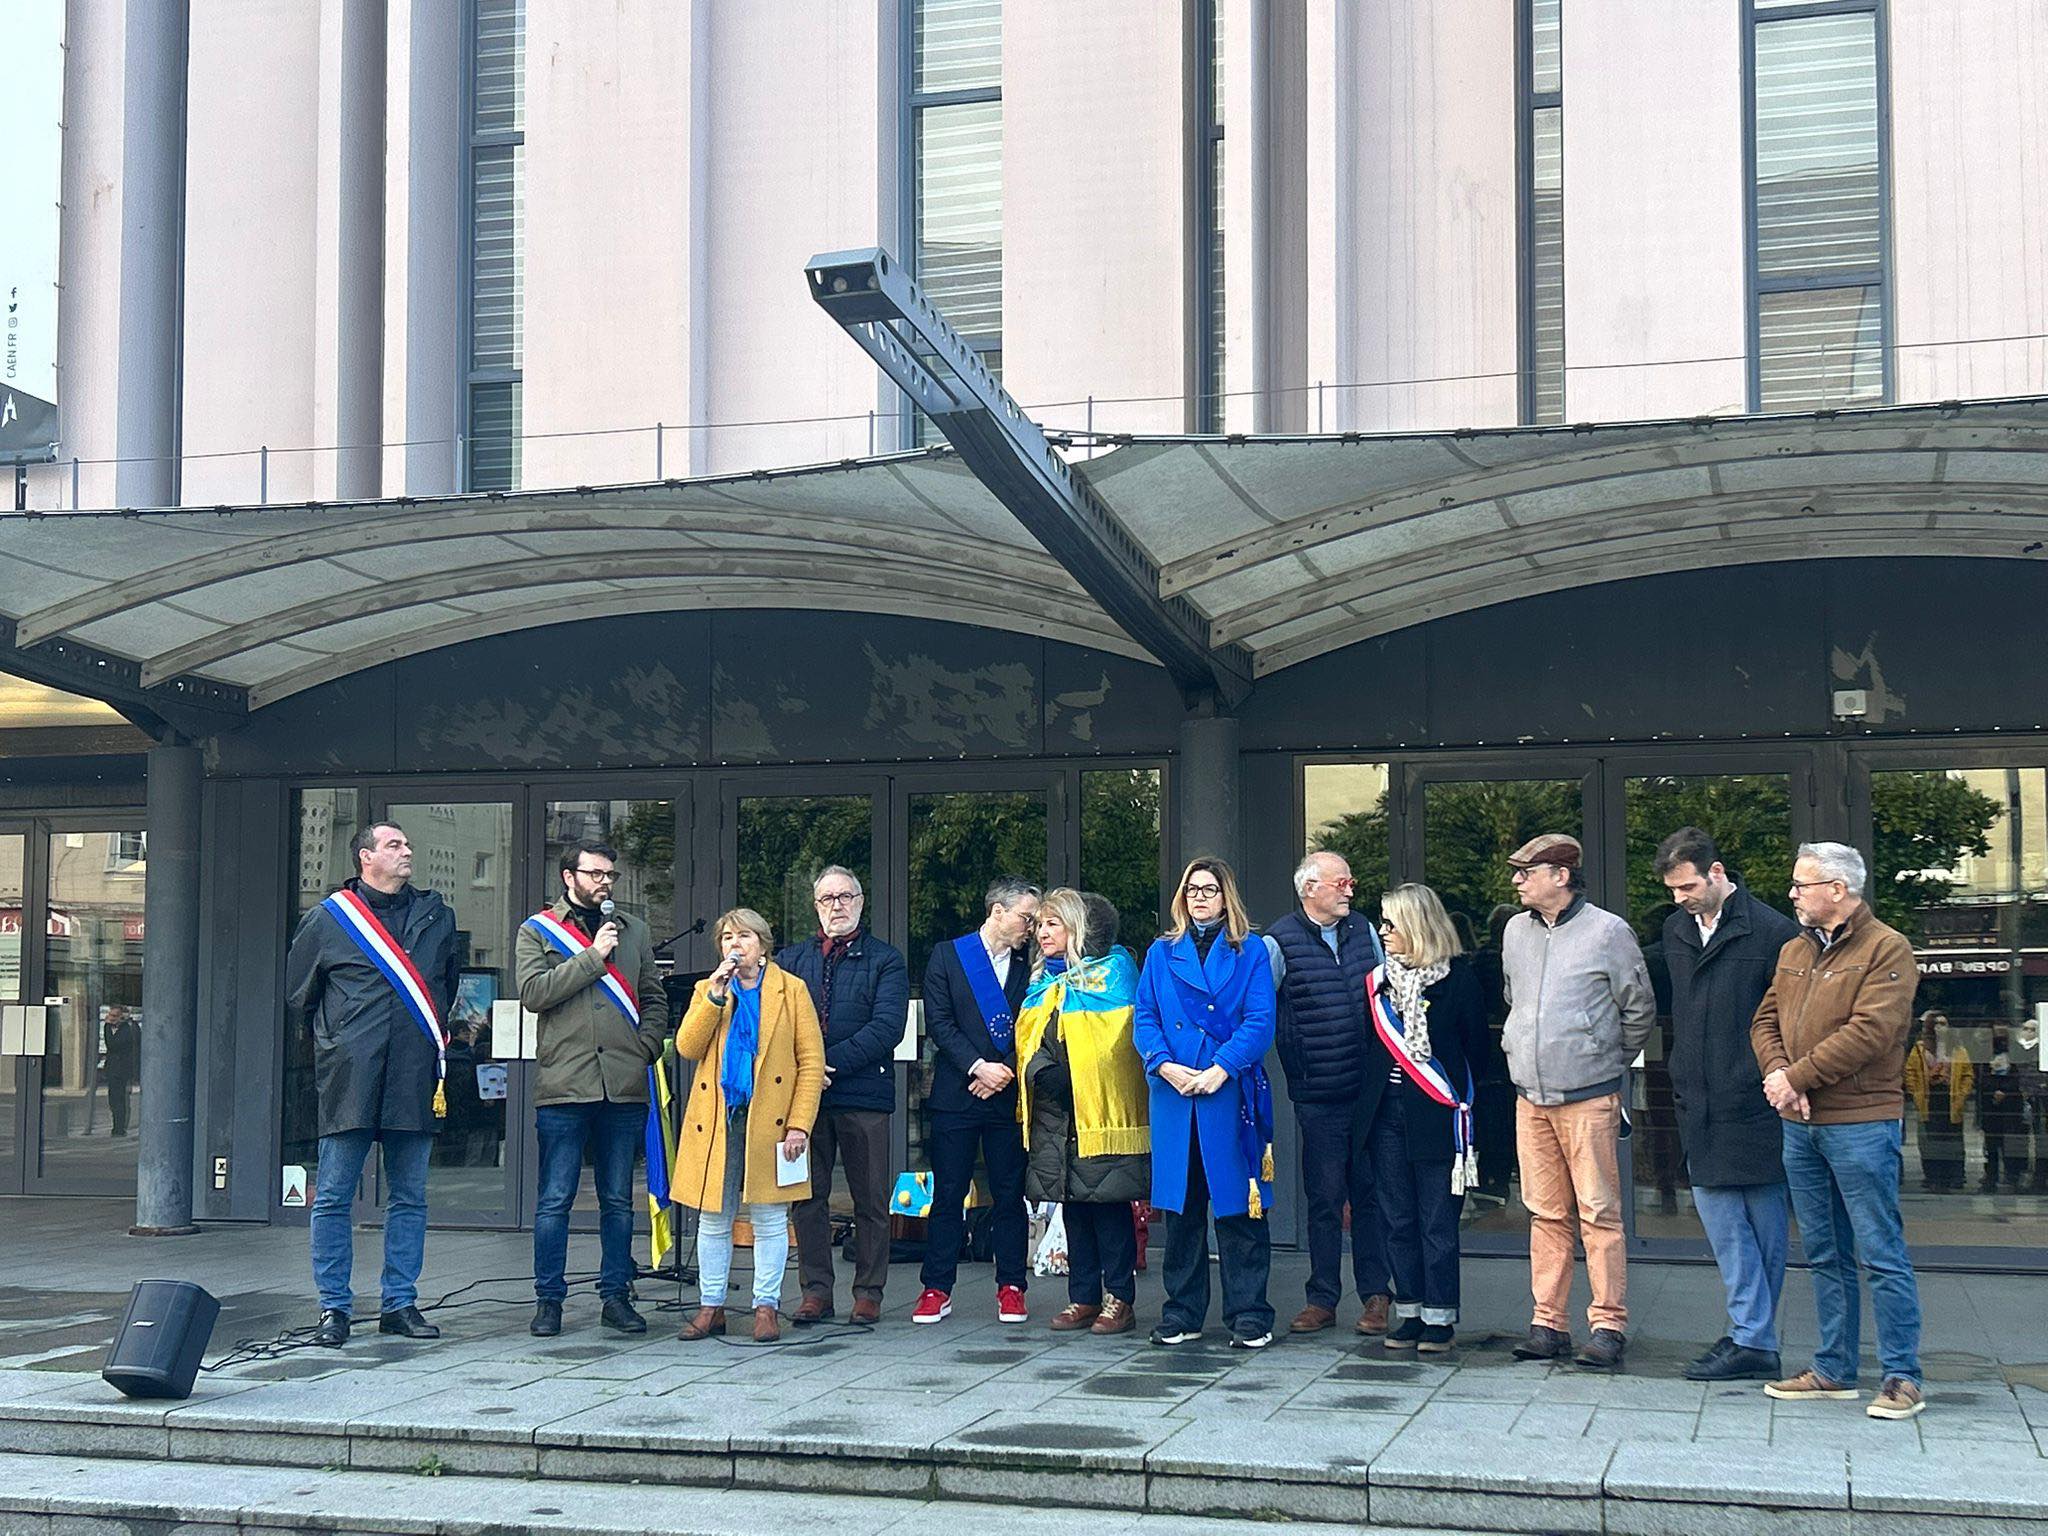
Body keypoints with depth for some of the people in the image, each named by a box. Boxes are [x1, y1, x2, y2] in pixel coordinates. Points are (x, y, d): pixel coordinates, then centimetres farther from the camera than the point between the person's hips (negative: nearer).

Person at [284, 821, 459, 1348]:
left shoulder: (436, 915, 12)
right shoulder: (327, 919, 2)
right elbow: (297, 994, 12)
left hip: (414, 1082, 3)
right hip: (349, 1082, -3)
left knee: (409, 1199, 7)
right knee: (333, 1198, -1)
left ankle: (400, 1304, 15)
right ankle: (333, 1308, 7)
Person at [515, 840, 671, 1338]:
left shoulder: (633, 931, 16)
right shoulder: (536, 931, 7)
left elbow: (655, 999, 19)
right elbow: (533, 993, -9)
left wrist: (645, 1048, 3)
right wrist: (594, 957, -9)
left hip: (624, 1088, 3)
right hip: (563, 1086, -3)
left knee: (618, 1200, 8)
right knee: (555, 1201, 0)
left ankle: (616, 1296, 15)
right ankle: (549, 1300, 8)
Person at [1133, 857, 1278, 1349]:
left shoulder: (1249, 952, 6)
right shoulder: (1161, 953, 14)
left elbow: (1260, 1022, -3)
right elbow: (1144, 1019, 8)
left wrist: (1221, 1069, -14)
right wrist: (1166, 1066, -9)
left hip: (1230, 1091, -2)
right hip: (1173, 1091, 3)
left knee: (1238, 1205, -2)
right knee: (1180, 1205, 6)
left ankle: (1249, 1315, 4)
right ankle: (1182, 1312, 15)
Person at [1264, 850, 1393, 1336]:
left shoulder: (1365, 931, 10)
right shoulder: (1279, 943, -5)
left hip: (1369, 1090, 3)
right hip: (1317, 1094, -3)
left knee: (1370, 1192, 6)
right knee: (1324, 1196, 3)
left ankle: (1376, 1295, 14)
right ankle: (1322, 1299, 12)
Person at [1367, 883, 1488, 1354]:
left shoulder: (1459, 977, -5)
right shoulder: (1381, 979, 10)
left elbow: (1476, 1047, -2)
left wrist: (1459, 1098, -2)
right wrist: (1374, 1097, 8)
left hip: (1438, 1116, -5)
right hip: (1389, 1115, 5)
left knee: (1438, 1221, -1)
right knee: (1398, 1221, 8)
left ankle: (1440, 1318, 6)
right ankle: (1409, 1314, 16)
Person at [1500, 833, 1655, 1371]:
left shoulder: (1608, 932, -6)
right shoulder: (1516, 932, 10)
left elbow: (1639, 1009, 3)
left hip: (1588, 1098, -5)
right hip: (1530, 1097, 5)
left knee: (1599, 1213, -4)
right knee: (1546, 1214, 8)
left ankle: (1608, 1326, 2)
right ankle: (1548, 1323, 12)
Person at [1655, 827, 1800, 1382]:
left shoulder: (1772, 932, -9)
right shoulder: (1675, 930, 12)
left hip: (1756, 1103, -6)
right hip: (1700, 1105, 6)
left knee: (1765, 1222, 3)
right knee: (1719, 1216, 3)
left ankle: (1752, 1337, 8)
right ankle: (1753, 1340, 7)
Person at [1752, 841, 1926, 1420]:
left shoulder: (1886, 950, -8)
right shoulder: (1794, 952, 16)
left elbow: (1869, 1033, -17)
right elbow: (1765, 1021, 12)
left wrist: (1796, 1077, -15)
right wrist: (1779, 1076, -8)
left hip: (1861, 1126, -7)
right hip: (1800, 1127, 7)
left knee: (1881, 1255, -4)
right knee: (1824, 1256, 13)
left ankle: (1902, 1377, 1)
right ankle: (1834, 1369, 20)